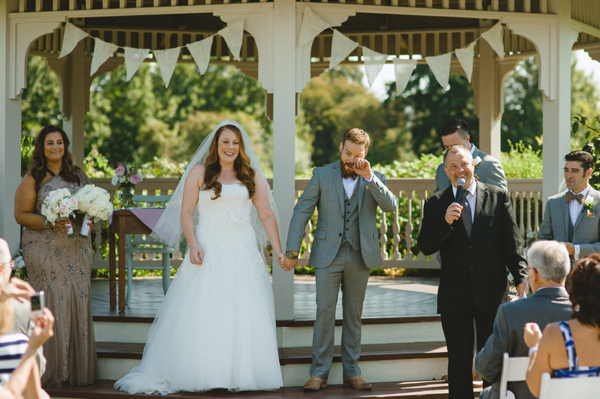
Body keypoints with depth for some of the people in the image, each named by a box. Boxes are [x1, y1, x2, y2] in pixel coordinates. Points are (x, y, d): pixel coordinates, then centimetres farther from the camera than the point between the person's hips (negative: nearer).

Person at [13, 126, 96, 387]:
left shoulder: (78, 175, 14)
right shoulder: (33, 179, 1)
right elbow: (21, 215, -2)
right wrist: (49, 223, -16)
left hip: (77, 250, 4)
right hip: (46, 251, -4)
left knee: (78, 304, 1)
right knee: (51, 306, -8)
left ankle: (77, 371, 6)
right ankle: (50, 372, -4)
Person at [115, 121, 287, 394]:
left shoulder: (252, 175, 12)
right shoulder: (199, 172, 6)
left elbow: (267, 215, 10)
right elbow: (186, 212, 0)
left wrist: (278, 250, 2)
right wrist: (193, 244, -13)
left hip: (243, 253, 2)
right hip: (209, 251, -2)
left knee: (245, 314, 0)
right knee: (202, 312, -6)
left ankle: (241, 374, 6)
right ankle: (202, 374, -3)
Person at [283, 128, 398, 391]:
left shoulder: (374, 179, 6)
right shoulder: (322, 175, 3)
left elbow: (391, 206, -11)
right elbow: (302, 212, 2)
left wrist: (369, 177, -20)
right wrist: (292, 250, -6)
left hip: (359, 257, 1)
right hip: (328, 256, -1)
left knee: (354, 315, 8)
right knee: (324, 312, -4)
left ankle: (352, 372, 14)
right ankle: (319, 373, 1)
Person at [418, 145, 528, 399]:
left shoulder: (498, 197, 3)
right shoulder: (435, 204, 5)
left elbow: (512, 243, 1)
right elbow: (425, 247, -2)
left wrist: (521, 278, -7)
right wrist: (445, 223, -17)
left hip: (492, 292, -1)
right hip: (454, 296, 1)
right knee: (459, 361, 7)